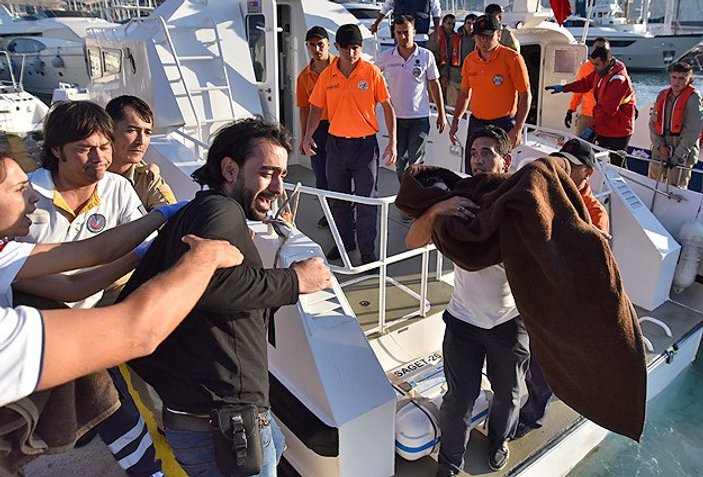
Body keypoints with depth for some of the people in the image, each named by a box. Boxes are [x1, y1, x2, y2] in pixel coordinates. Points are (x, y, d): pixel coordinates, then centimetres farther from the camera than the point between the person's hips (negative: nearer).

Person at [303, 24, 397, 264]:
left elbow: (387, 106, -2)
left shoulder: (371, 72, -6)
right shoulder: (327, 75, 1)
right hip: (336, 143, 4)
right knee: (338, 199, 14)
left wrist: (392, 141, -9)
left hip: (365, 144, -3)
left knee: (366, 201, 1)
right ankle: (345, 242, 33)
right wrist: (308, 136, -7)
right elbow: (317, 108, 8)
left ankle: (367, 251, 13)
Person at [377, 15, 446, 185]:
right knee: (400, 162, 11)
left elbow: (435, 85, 3)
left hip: (420, 118, -2)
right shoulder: (386, 56, 1)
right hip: (396, 117, 2)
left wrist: (441, 114, 3)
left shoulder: (426, 56, -2)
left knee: (416, 162, -3)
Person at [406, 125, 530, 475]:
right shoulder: (458, 200, -10)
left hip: (510, 320, 1)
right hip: (463, 319, 0)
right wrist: (435, 210, -34)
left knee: (507, 394, 22)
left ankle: (499, 439, 54)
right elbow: (413, 242, -17)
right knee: (459, 400, 8)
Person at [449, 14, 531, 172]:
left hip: (503, 124, -5)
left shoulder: (512, 58, -10)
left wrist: (518, 129, -17)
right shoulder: (470, 60, 6)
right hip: (476, 123, 5)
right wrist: (455, 121, 11)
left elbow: (525, 95, -9)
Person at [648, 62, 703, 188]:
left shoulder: (693, 98, -8)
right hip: (661, 148, 5)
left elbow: (692, 131, -13)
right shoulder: (662, 95, 8)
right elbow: (653, 123, 7)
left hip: (683, 151, -5)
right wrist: (660, 145, -7)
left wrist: (678, 155, -16)